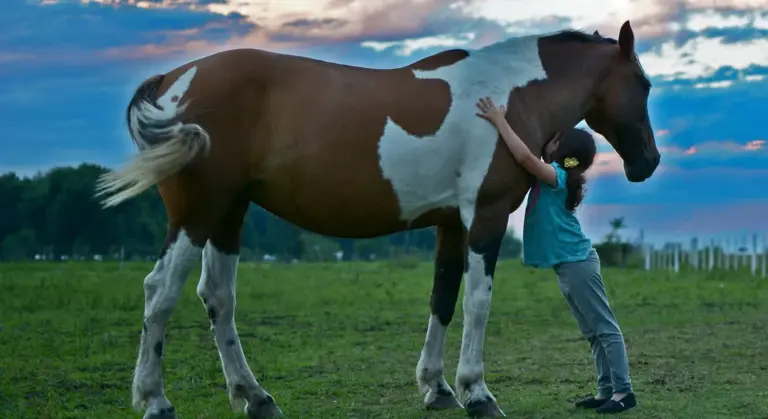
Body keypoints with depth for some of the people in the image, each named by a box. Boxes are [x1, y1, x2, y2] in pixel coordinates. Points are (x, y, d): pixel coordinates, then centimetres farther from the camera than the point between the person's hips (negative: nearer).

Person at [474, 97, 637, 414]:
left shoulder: (557, 176, -15)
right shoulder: (552, 177, 13)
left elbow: (525, 156, -31)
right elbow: (526, 159, 22)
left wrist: (499, 121, -26)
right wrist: (501, 122, 10)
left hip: (577, 263, -10)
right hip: (569, 264, 10)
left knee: (605, 328, -6)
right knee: (592, 332, 12)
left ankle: (623, 391, -5)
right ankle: (606, 389, 18)